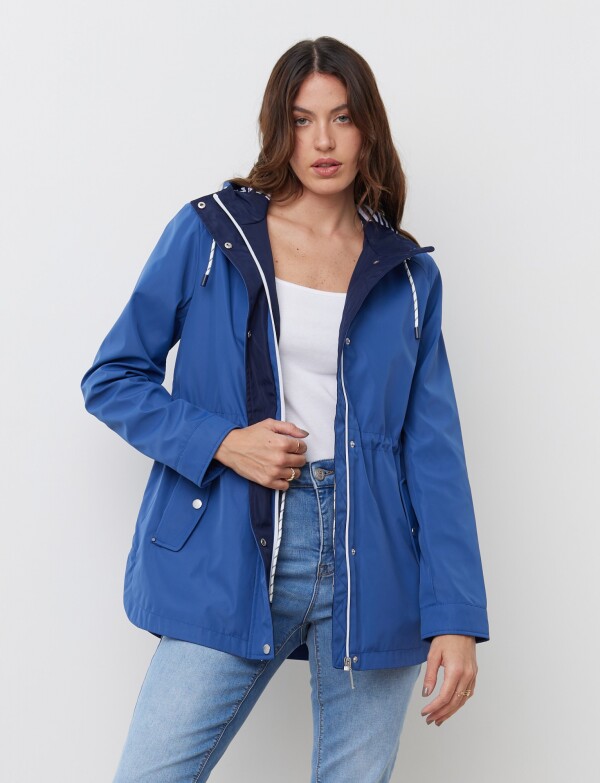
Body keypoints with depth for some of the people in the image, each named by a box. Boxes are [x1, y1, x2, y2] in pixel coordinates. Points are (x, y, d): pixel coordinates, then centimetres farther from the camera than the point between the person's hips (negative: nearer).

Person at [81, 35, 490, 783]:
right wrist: (220, 442, -11)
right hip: (231, 558, -1)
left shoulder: (408, 275, 7)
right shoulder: (209, 232, 3)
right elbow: (112, 377, 5)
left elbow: (434, 450, 4)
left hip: (371, 564, 2)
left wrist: (456, 616, -4)